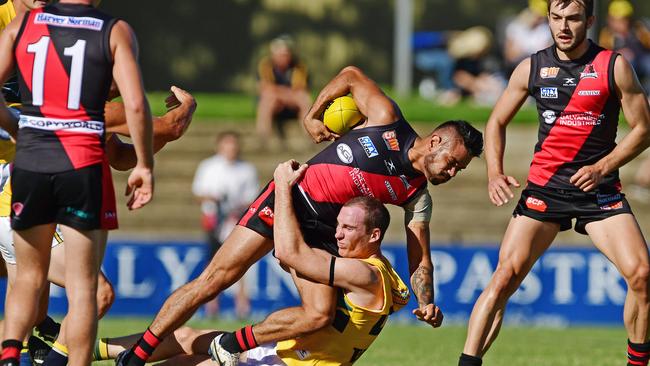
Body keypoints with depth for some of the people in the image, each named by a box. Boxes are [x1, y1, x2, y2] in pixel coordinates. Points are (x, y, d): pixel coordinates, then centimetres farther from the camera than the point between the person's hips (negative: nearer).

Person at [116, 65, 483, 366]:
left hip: (323, 233, 4)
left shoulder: (417, 196, 4)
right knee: (213, 280, -13)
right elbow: (352, 76, 7)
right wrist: (313, 116, 4)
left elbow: (421, 262, 4)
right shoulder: (386, 119, -6)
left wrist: (427, 303, -14)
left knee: (320, 314, -21)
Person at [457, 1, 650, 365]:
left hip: (599, 188, -1)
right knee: (505, 277, -13)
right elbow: (497, 122, 15)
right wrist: (495, 174, -1)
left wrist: (601, 168, -11)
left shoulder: (614, 66, -3)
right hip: (544, 186, 1)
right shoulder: (531, 68, 3)